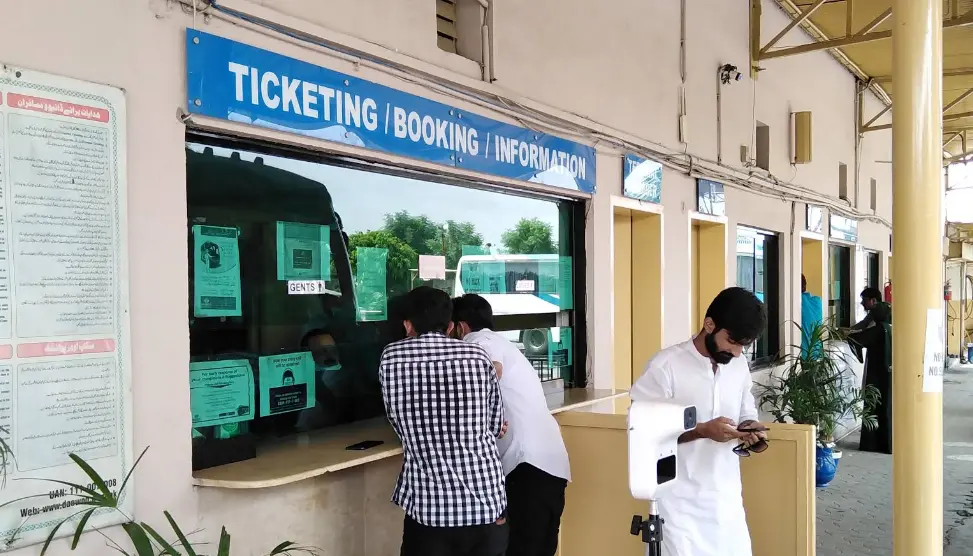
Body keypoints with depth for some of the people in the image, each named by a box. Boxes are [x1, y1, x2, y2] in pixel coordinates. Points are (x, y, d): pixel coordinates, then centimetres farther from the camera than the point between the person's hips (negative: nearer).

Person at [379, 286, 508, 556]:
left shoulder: (391, 357, 2)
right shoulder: (478, 355, 4)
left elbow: (400, 425, 10)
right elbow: (495, 426, 13)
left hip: (428, 506, -2)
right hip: (485, 501, 2)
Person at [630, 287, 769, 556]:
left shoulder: (740, 366, 4)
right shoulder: (665, 366, -14)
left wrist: (749, 428, -7)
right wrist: (702, 430, -21)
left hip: (727, 497, 6)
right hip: (680, 501, -5)